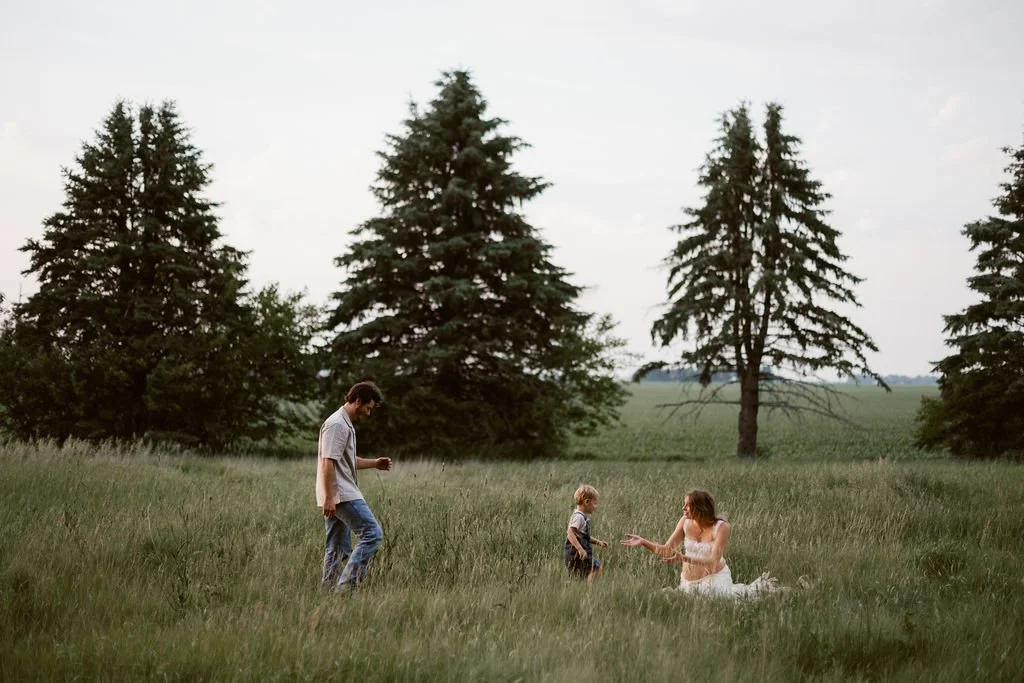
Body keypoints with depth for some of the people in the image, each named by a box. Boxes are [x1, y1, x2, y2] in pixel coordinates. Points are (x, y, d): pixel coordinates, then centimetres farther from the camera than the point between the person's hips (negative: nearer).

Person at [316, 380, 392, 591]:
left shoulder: (346, 424, 20)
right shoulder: (337, 424, -13)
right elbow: (328, 462, -20)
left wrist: (375, 463, 20)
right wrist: (329, 497, -24)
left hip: (337, 497, 11)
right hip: (341, 495, -11)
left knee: (338, 549, 10)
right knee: (373, 533, -14)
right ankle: (347, 583, -17)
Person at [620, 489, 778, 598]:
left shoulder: (722, 527, -17)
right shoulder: (685, 522, -5)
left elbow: (713, 561, -25)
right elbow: (666, 551, -2)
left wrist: (684, 558, -37)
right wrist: (643, 542, -15)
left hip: (714, 576, -5)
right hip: (688, 580, 5)